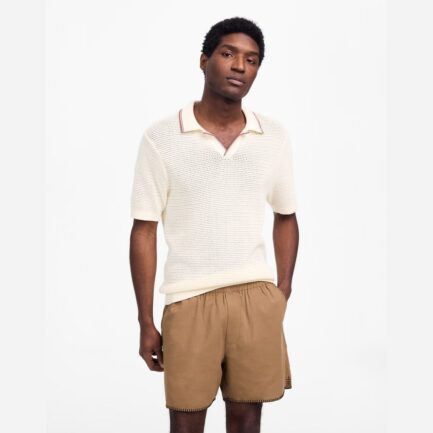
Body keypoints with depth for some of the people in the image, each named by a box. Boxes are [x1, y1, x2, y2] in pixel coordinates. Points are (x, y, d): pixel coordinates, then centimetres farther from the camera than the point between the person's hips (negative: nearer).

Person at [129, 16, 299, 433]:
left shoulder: (275, 136, 3)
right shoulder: (160, 137, -6)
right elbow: (144, 231, -3)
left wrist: (283, 295, 7)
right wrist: (145, 321, -3)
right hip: (189, 299, -2)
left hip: (256, 295, 2)